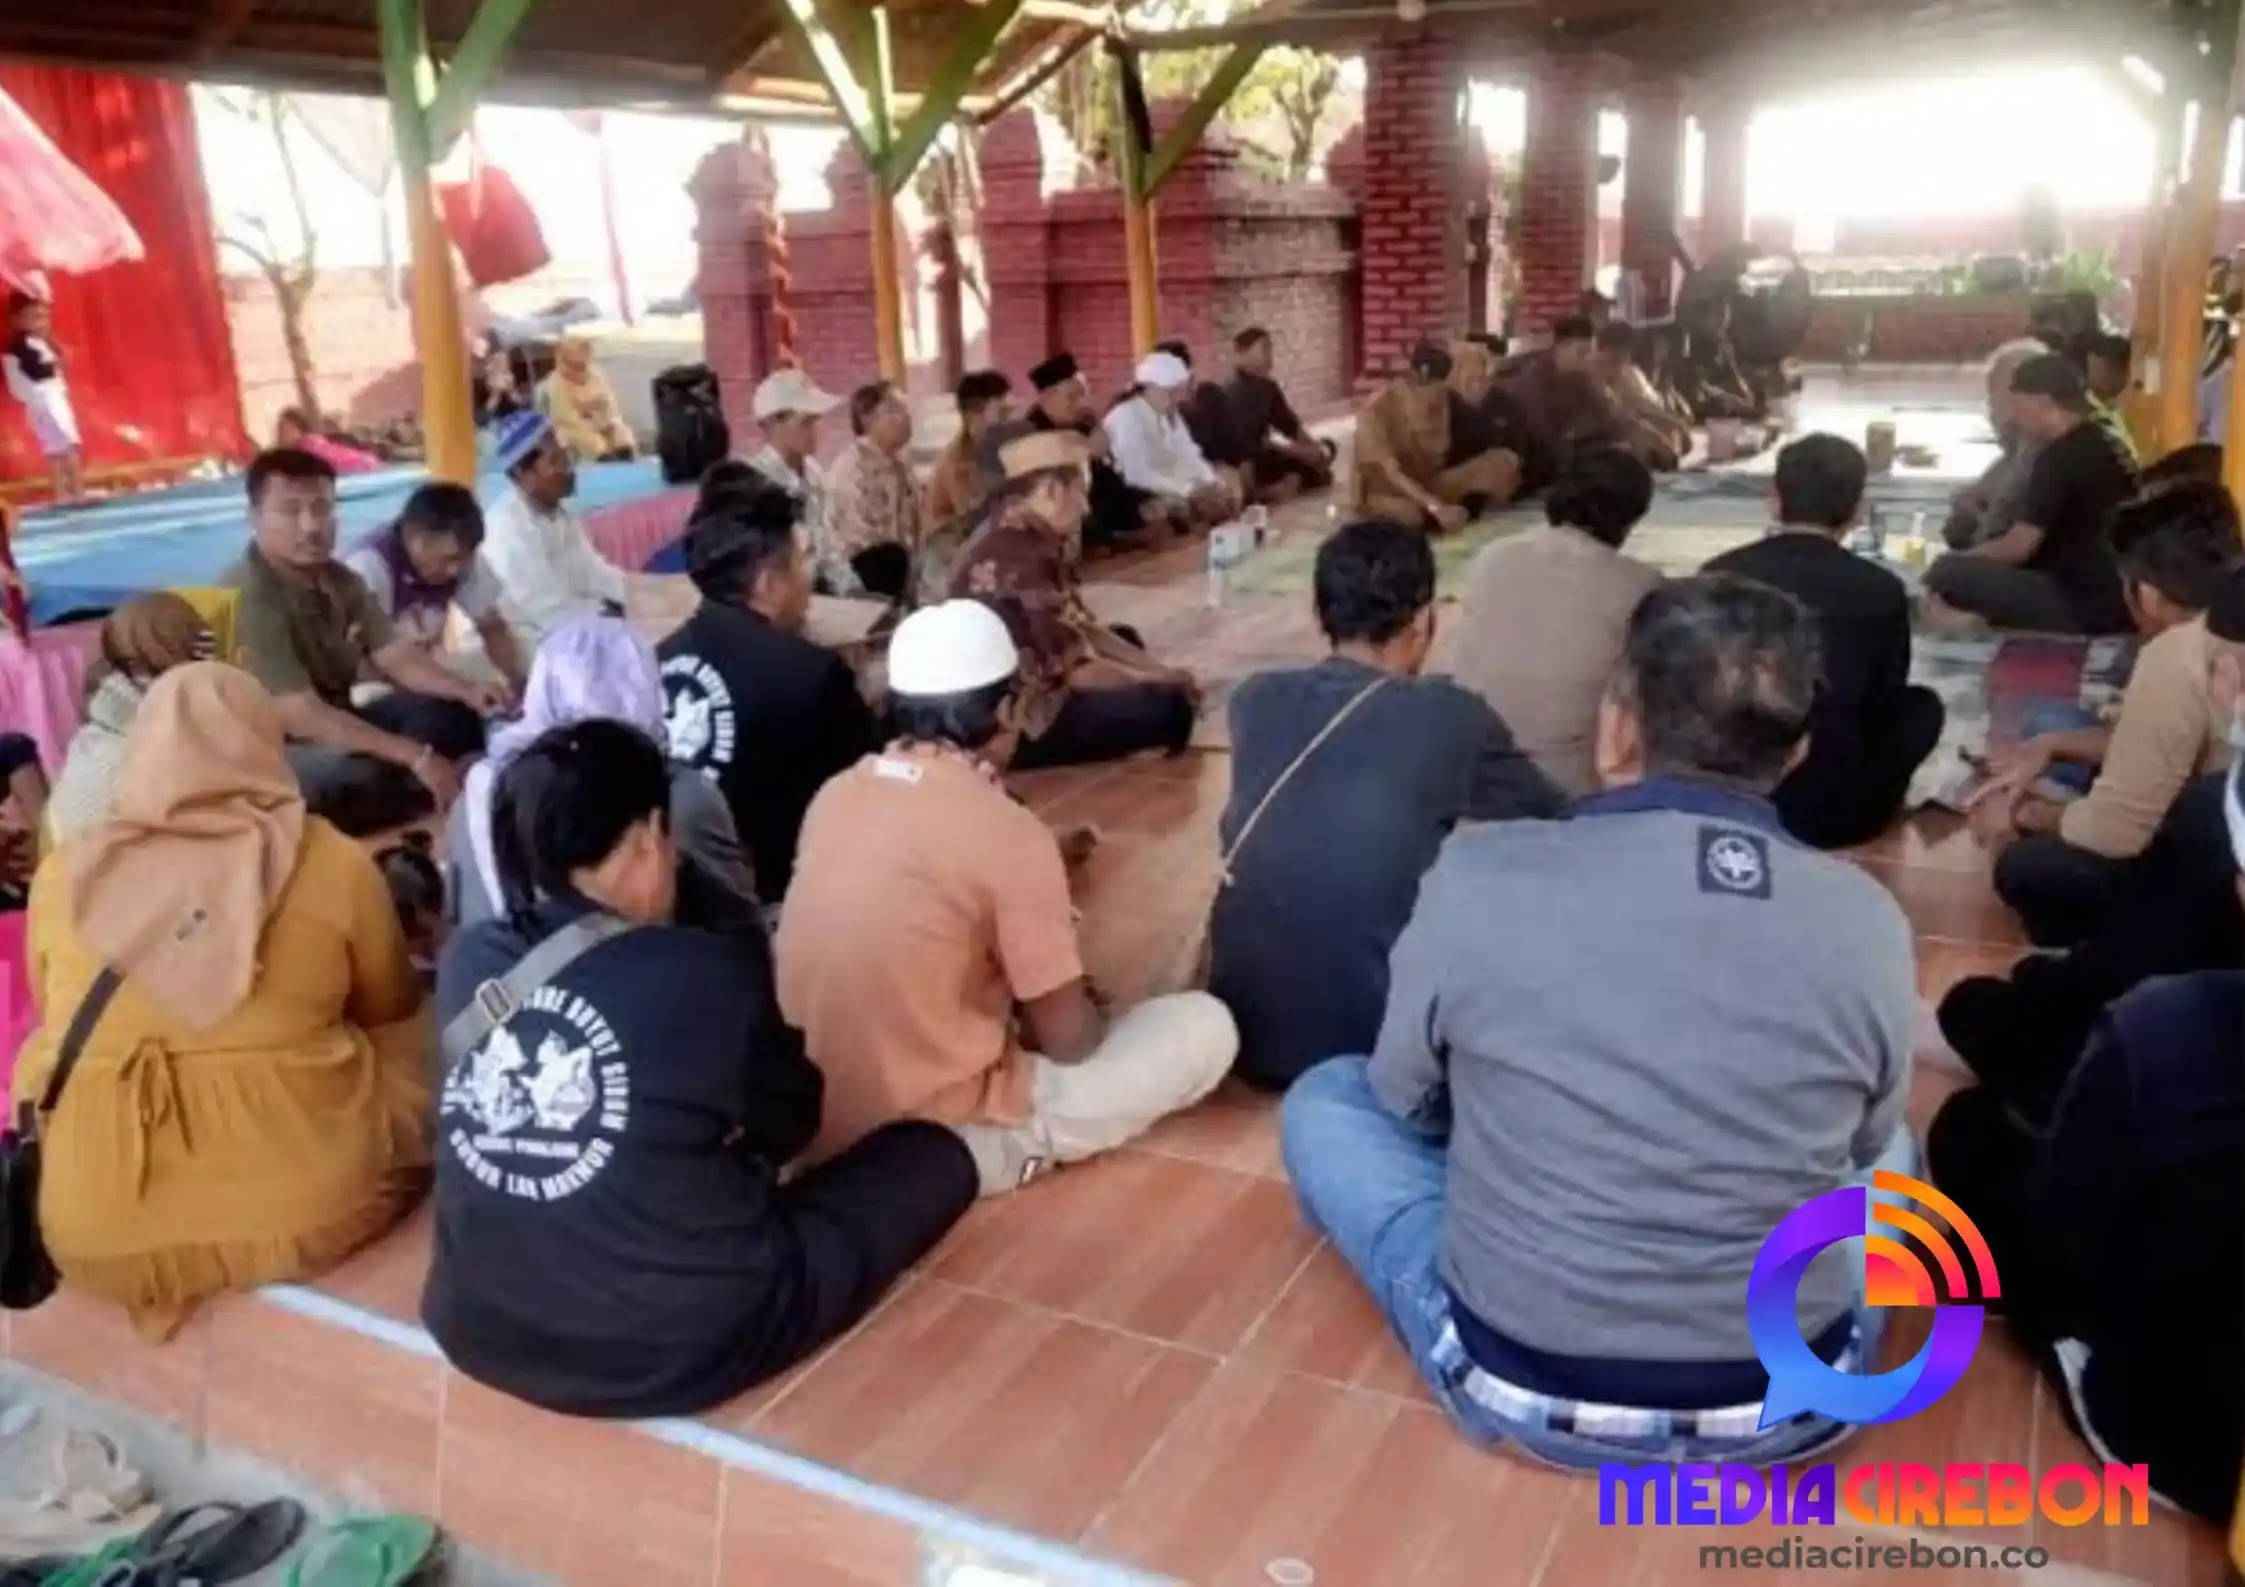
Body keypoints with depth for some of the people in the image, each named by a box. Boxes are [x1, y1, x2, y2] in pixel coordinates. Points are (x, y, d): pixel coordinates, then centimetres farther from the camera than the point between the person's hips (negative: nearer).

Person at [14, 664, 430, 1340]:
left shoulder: (61, 875, 0)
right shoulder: (334, 863, -7)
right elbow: (393, 1009, 12)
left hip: (92, 1230, 3)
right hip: (308, 1205, -2)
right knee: (416, 1035, 21)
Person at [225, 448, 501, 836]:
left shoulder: (339, 580, 2)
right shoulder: (247, 599, -25)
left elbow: (396, 656, 5)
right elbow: (302, 717, -30)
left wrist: (467, 690, -16)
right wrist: (417, 757, -31)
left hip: (335, 728, 8)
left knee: (455, 713, -2)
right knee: (359, 777, -37)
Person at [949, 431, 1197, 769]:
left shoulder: (1037, 540, 6)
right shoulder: (1017, 556, -25)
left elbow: (1081, 626, 12)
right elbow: (1072, 669, -22)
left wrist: (1158, 670, 5)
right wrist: (1154, 679, -7)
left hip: (1017, 696, 11)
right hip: (1010, 724, -11)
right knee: (1170, 707, -15)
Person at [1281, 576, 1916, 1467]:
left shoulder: (1481, 876, -16)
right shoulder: (1869, 922, -10)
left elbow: (1407, 1099, 2)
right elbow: (1861, 1145, 8)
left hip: (1518, 1386, -2)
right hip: (1790, 1405, 3)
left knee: (1323, 1102, 18)